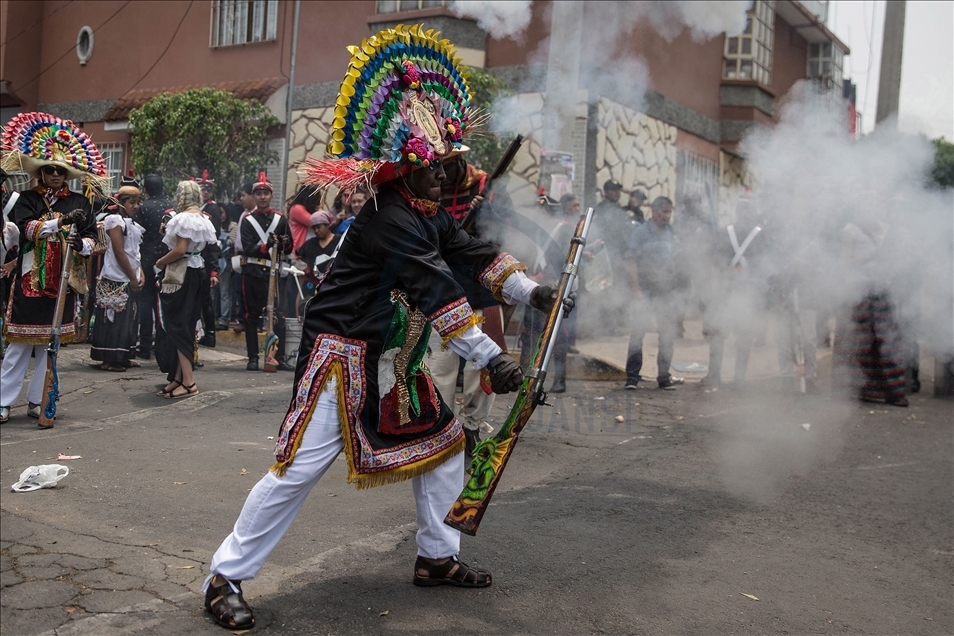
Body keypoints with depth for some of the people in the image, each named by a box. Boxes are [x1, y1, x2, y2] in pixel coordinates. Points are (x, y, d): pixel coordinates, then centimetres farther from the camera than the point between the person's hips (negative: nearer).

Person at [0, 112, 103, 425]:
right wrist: (61, 222, -27)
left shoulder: (79, 202, 6)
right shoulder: (27, 199, 3)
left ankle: (37, 400, 15)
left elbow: (92, 238, 2)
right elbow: (28, 228, -14)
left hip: (62, 282, 2)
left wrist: (82, 244, -20)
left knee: (51, 342, 6)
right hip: (30, 279, -2)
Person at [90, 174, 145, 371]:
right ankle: (109, 359, -2)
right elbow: (119, 252, -14)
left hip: (130, 281, 9)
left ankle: (123, 356, 18)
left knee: (128, 319, 11)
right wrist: (133, 278, -12)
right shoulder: (115, 220, -8)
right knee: (114, 318, -6)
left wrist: (140, 274, 3)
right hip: (116, 280, -9)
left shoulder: (132, 224, 18)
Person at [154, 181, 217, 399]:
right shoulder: (205, 219, 11)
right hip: (196, 272, 9)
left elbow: (180, 249, -22)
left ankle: (188, 381, -6)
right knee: (186, 325, 13)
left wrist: (160, 262, -8)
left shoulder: (183, 218, -15)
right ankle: (177, 378, 20)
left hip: (180, 274, -9)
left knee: (176, 325, -4)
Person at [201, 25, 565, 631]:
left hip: (390, 358, 10)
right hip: (342, 356, -10)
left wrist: (531, 291, 1)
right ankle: (226, 578, 4)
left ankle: (438, 558, 27)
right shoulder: (391, 223, -23)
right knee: (300, 467, -10)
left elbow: (472, 254, 11)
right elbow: (440, 294, -27)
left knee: (445, 439, 12)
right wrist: (491, 358, -27)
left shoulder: (430, 216, 8)